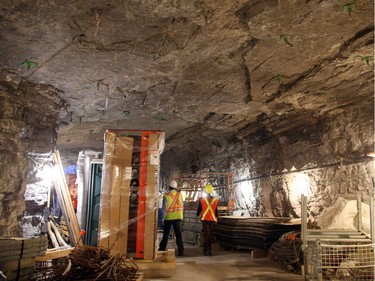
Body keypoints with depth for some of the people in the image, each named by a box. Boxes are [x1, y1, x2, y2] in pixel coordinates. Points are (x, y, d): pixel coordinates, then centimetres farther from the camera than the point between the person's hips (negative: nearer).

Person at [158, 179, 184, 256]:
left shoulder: (166, 196, -12)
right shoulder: (180, 194, 0)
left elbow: (164, 208, -11)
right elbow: (182, 206, 4)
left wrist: (163, 218, -3)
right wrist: (181, 216, 12)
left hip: (169, 217, -2)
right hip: (178, 217, 2)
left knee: (166, 233, 12)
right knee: (178, 233, 5)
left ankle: (162, 248, 20)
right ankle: (181, 250, 2)